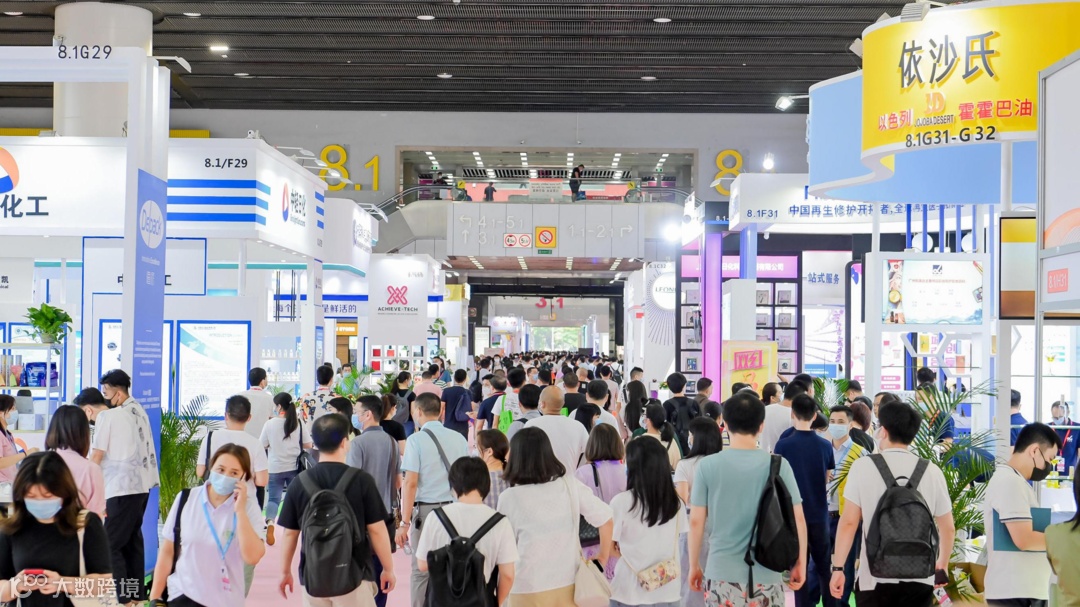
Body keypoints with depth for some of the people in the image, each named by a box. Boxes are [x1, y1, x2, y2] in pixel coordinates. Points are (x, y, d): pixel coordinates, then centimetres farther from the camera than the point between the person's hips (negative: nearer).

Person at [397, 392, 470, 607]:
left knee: (422, 571, 3)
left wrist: (405, 522, -8)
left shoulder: (416, 440, -5)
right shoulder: (459, 439, 6)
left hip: (426, 509, -4)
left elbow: (411, 483, -10)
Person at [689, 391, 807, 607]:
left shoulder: (707, 466, -4)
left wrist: (694, 566, 11)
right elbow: (797, 519, -1)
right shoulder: (779, 466, -3)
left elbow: (696, 522, -1)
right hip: (766, 577, 0)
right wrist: (800, 563, 11)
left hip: (721, 575, 0)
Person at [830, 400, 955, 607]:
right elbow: (948, 528, 10)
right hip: (919, 578, 2)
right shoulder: (931, 471, 3)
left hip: (875, 578, -2)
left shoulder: (863, 466, -3)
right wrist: (943, 564, 26)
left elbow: (848, 522, -5)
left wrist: (838, 568, 2)